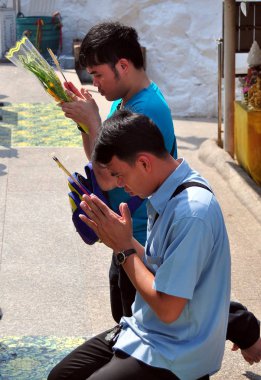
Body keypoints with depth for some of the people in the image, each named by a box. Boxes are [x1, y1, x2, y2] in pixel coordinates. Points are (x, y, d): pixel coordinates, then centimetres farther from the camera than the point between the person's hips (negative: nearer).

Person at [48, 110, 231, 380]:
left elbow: (168, 309, -24)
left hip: (173, 358, -9)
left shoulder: (192, 213, -27)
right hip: (143, 331, 9)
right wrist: (121, 239, -5)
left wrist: (124, 248, -16)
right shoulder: (166, 192, 2)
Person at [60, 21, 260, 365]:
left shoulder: (148, 111, -26)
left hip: (144, 242, -10)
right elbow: (102, 164, 10)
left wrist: (92, 121, -20)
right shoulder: (123, 101, 3)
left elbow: (108, 178, -28)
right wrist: (84, 118, -3)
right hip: (130, 237, 10)